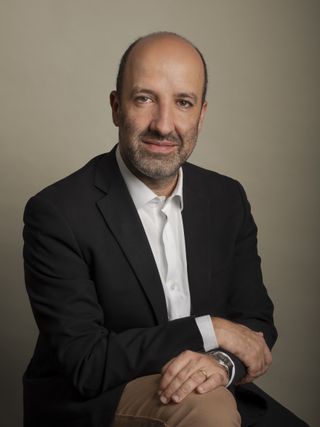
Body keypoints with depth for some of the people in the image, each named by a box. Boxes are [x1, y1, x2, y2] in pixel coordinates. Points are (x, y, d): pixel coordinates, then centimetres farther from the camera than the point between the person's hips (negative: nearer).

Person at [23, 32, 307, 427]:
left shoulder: (228, 199, 2)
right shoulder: (56, 214, -15)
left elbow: (256, 320, 3)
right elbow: (85, 364, -17)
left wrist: (222, 362, -19)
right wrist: (209, 330, -17)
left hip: (210, 390, 5)